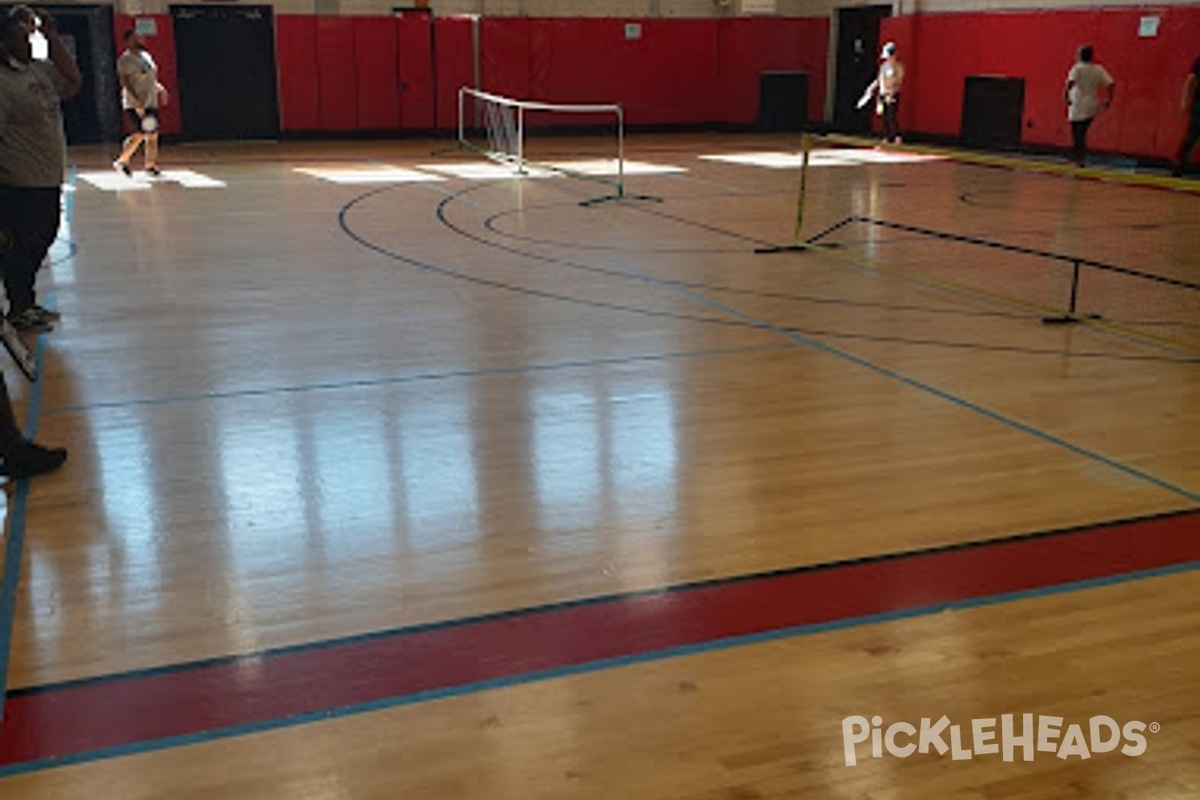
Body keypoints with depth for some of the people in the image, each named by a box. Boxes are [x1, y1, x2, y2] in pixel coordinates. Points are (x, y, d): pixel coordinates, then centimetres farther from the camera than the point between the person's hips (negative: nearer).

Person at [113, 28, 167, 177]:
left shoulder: (146, 56, 15)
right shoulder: (125, 59, -9)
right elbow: (125, 82, -16)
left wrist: (159, 88, 7)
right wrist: (137, 103, -25)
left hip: (151, 103, 8)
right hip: (134, 104, -8)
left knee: (153, 135, 5)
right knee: (140, 134, -15)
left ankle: (150, 166, 13)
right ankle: (122, 161, 1)